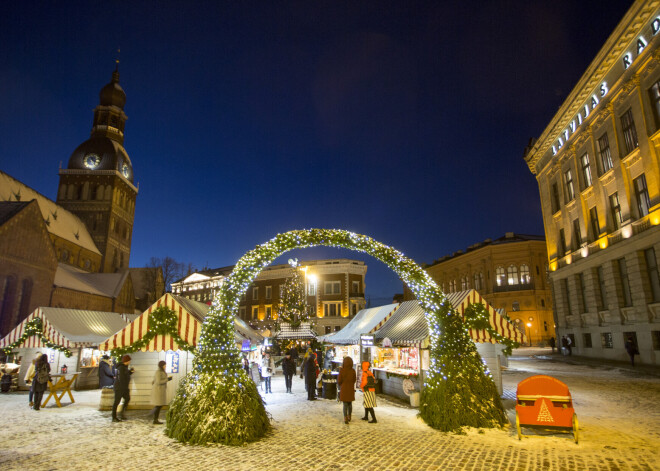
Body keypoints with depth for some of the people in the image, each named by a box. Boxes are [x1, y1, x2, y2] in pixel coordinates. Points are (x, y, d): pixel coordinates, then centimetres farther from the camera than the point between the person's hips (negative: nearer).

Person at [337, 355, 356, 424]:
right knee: (350, 403, 19)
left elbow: (339, 381, -10)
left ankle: (345, 418, -1)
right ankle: (349, 417, 31)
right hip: (351, 389, 2)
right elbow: (354, 380, 0)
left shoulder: (342, 370, -17)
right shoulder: (353, 371, -10)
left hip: (344, 389, -2)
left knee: (345, 404, 6)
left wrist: (340, 385, 11)